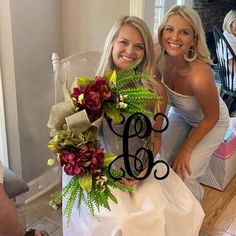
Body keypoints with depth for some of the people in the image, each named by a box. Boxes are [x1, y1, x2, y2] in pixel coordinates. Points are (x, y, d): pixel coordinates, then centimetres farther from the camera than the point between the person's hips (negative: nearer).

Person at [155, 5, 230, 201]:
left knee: (183, 176, -8)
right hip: (179, 115, 5)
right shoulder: (158, 55, -26)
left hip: (210, 123, -4)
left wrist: (186, 150, -14)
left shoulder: (199, 75, -41)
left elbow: (211, 117, -23)